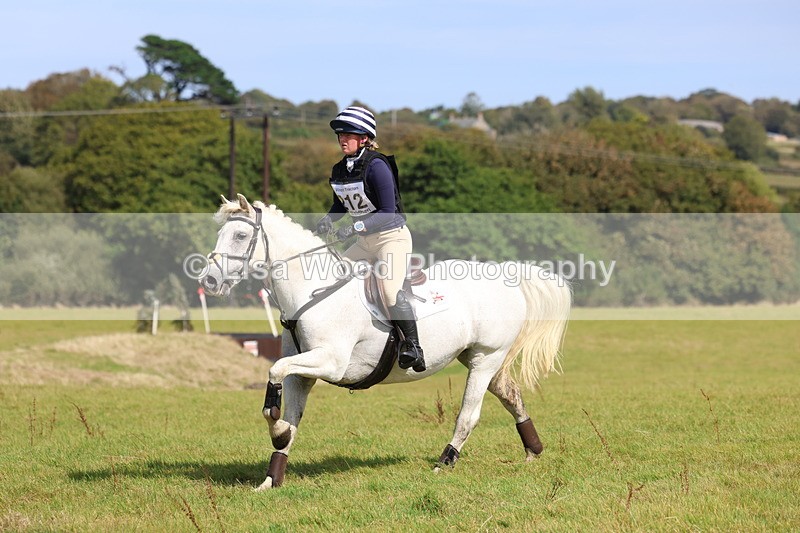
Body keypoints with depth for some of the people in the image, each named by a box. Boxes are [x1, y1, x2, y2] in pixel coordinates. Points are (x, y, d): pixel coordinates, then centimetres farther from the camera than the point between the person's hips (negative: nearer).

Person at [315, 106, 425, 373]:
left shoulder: (376, 166, -20)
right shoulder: (339, 170, 3)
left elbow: (388, 213, -22)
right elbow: (340, 204, 19)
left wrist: (355, 227, -31)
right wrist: (328, 219, -3)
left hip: (392, 236, -9)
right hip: (364, 241, 9)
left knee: (390, 288, -28)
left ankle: (413, 347, -24)